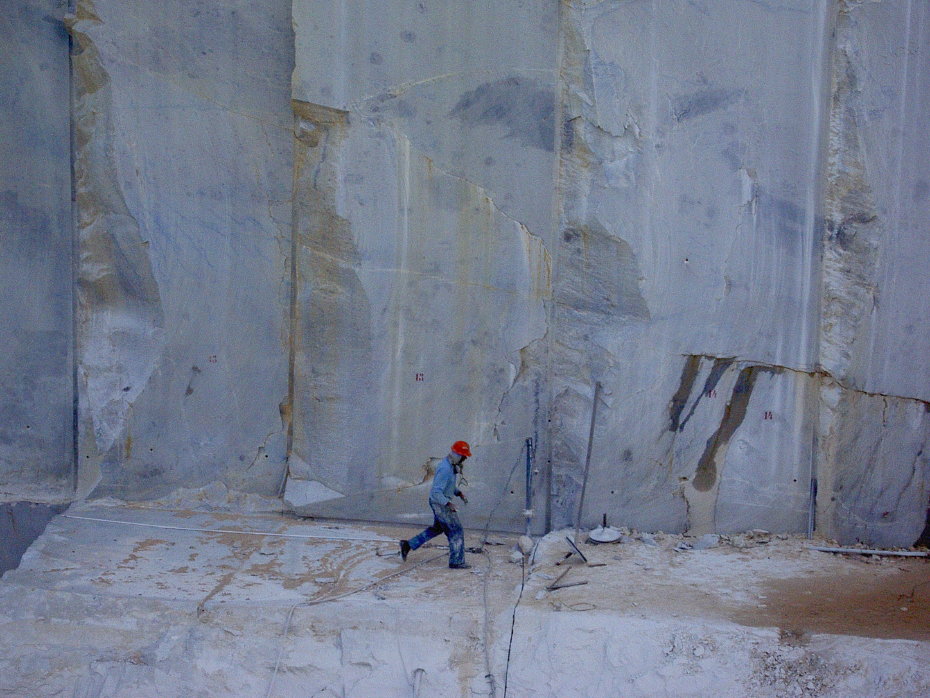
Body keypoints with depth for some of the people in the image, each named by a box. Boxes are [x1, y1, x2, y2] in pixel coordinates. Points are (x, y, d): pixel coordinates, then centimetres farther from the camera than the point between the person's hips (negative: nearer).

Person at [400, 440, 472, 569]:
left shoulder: (452, 464, 4)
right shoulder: (446, 469, -28)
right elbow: (436, 492, -30)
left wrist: (460, 493, 9)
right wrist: (448, 504, -36)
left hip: (442, 501, 10)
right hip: (440, 503, -10)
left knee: (437, 528, 24)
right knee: (455, 531, 0)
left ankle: (408, 545, 27)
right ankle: (456, 561, 11)